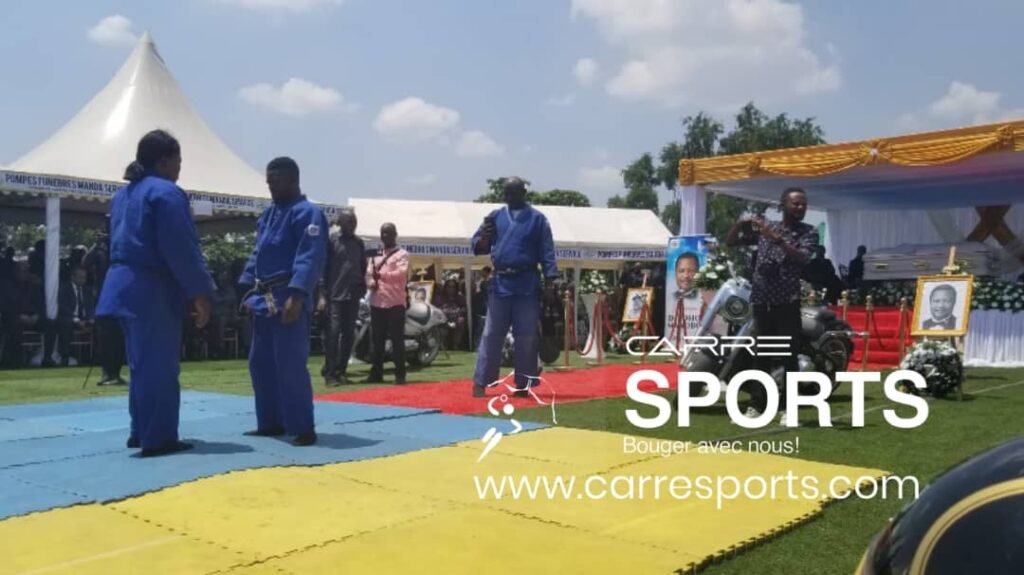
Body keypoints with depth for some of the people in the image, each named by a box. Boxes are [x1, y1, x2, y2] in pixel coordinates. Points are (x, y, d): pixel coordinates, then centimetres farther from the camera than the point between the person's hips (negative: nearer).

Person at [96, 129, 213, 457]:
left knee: (142, 364, 17)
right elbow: (182, 250, -18)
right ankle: (157, 438, 0)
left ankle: (141, 432, 24)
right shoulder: (166, 193, -13)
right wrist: (200, 293, -13)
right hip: (151, 289, -10)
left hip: (123, 285, 10)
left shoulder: (124, 194, 17)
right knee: (159, 366, -4)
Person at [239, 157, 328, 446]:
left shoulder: (308, 213, -10)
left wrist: (297, 296, -27)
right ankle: (271, 423, 23)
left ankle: (302, 428, -1)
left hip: (288, 300, -9)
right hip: (264, 299, 9)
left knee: (290, 365, -9)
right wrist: (249, 289, 14)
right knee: (260, 363, 13)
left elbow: (310, 259, -19)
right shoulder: (268, 214, 18)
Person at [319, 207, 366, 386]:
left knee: (348, 335, 7)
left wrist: (362, 289, 9)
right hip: (335, 296, -5)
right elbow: (323, 268, -7)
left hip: (353, 296, 5)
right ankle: (329, 373, -5)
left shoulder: (359, 243, 14)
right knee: (332, 333, -9)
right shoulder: (331, 240, -3)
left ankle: (340, 371, 15)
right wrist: (323, 295, -12)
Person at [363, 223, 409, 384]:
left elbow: (401, 273, -13)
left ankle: (400, 374, -2)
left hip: (395, 302, -5)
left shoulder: (402, 254, 3)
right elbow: (368, 274, 11)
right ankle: (376, 373, 15)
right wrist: (371, 282, -12)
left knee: (397, 339, -5)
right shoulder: (375, 255, 21)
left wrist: (381, 275, -22)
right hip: (376, 302, 6)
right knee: (377, 340, 9)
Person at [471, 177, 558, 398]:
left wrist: (553, 277, -12)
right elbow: (478, 247, 8)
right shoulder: (495, 216, 9)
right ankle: (480, 382, 4)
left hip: (527, 285, -1)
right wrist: (483, 238, -14)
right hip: (500, 284, 1)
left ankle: (523, 384, 13)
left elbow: (546, 252, 0)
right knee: (491, 334, 2)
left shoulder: (537, 219, 3)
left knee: (526, 336, 4)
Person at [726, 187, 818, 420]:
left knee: (789, 356, -4)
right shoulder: (764, 228, 10)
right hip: (761, 299, 3)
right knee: (761, 354, 7)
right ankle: (756, 406, 11)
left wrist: (776, 239, -24)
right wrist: (741, 224, -8)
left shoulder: (808, 232, 2)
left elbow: (802, 258, -16)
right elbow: (731, 242, 12)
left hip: (787, 301, -3)